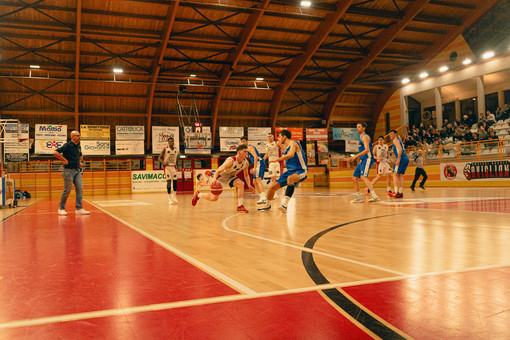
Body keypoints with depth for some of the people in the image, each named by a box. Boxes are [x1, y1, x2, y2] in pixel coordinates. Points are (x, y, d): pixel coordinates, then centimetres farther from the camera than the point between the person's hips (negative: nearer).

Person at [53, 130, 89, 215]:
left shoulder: (78, 146, 13)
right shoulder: (68, 145, -10)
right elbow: (55, 153, -18)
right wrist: (64, 160, -15)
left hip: (77, 170, 7)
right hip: (69, 171, -7)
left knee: (80, 189, -1)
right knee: (67, 190, -2)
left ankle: (79, 209, 0)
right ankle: (61, 208, 12)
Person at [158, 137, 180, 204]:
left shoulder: (176, 150, 6)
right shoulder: (165, 149, -8)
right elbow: (159, 158, -7)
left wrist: (177, 166, 7)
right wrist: (164, 162, -27)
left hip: (174, 167, 4)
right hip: (167, 167, -4)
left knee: (175, 181, 1)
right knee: (169, 182, -7)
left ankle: (174, 196, 17)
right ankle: (169, 198, -1)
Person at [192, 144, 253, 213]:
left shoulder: (245, 162, -13)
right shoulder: (231, 161, -34)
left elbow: (246, 175, 4)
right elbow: (218, 171, -35)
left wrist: (248, 184, -11)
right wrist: (214, 179, -54)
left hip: (230, 177, 5)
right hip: (220, 176, -5)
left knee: (241, 184, -25)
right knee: (214, 198, -5)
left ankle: (240, 206, -21)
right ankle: (198, 194, 25)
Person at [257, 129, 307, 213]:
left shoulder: (292, 143, -11)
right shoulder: (287, 147, 16)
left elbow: (291, 154, -32)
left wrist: (278, 159, -28)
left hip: (300, 171, -9)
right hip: (290, 171, 9)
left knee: (290, 178, -43)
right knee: (273, 187, 5)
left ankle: (285, 203, -50)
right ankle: (267, 205, 30)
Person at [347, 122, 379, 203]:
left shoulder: (365, 136, -9)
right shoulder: (361, 137, 22)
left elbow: (367, 150, -21)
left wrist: (356, 156, -25)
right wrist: (353, 157, 23)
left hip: (367, 159, -10)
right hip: (362, 160, 10)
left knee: (363, 176, -27)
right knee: (354, 178, 9)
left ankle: (374, 195, -34)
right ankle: (358, 198, 17)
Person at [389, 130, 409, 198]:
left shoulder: (395, 140, -1)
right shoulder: (399, 140, 28)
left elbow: (400, 149, -16)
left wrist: (398, 159, -24)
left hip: (401, 158, -9)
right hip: (406, 158, 9)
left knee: (395, 174, -8)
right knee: (401, 175, 10)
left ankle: (396, 192, -15)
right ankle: (401, 192, 8)